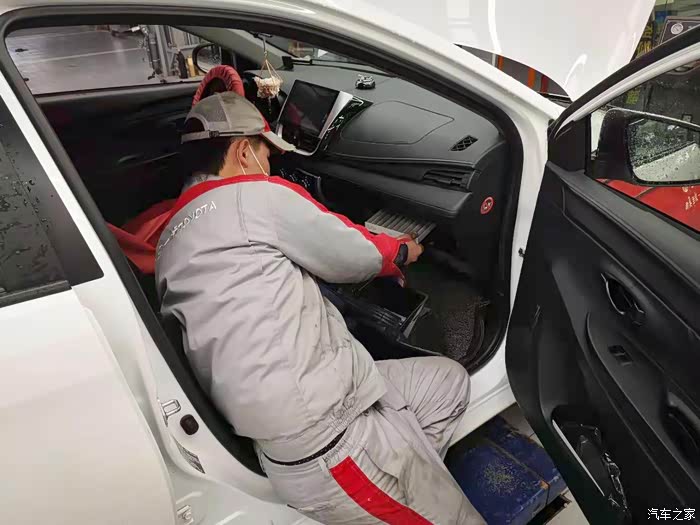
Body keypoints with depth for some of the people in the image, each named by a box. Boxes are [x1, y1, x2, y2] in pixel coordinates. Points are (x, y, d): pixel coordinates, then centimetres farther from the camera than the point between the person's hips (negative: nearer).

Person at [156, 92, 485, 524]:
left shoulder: (173, 238, 18)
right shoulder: (256, 195, -9)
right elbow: (357, 256, -1)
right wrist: (405, 252, 22)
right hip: (327, 432, -9)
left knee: (449, 380, 18)